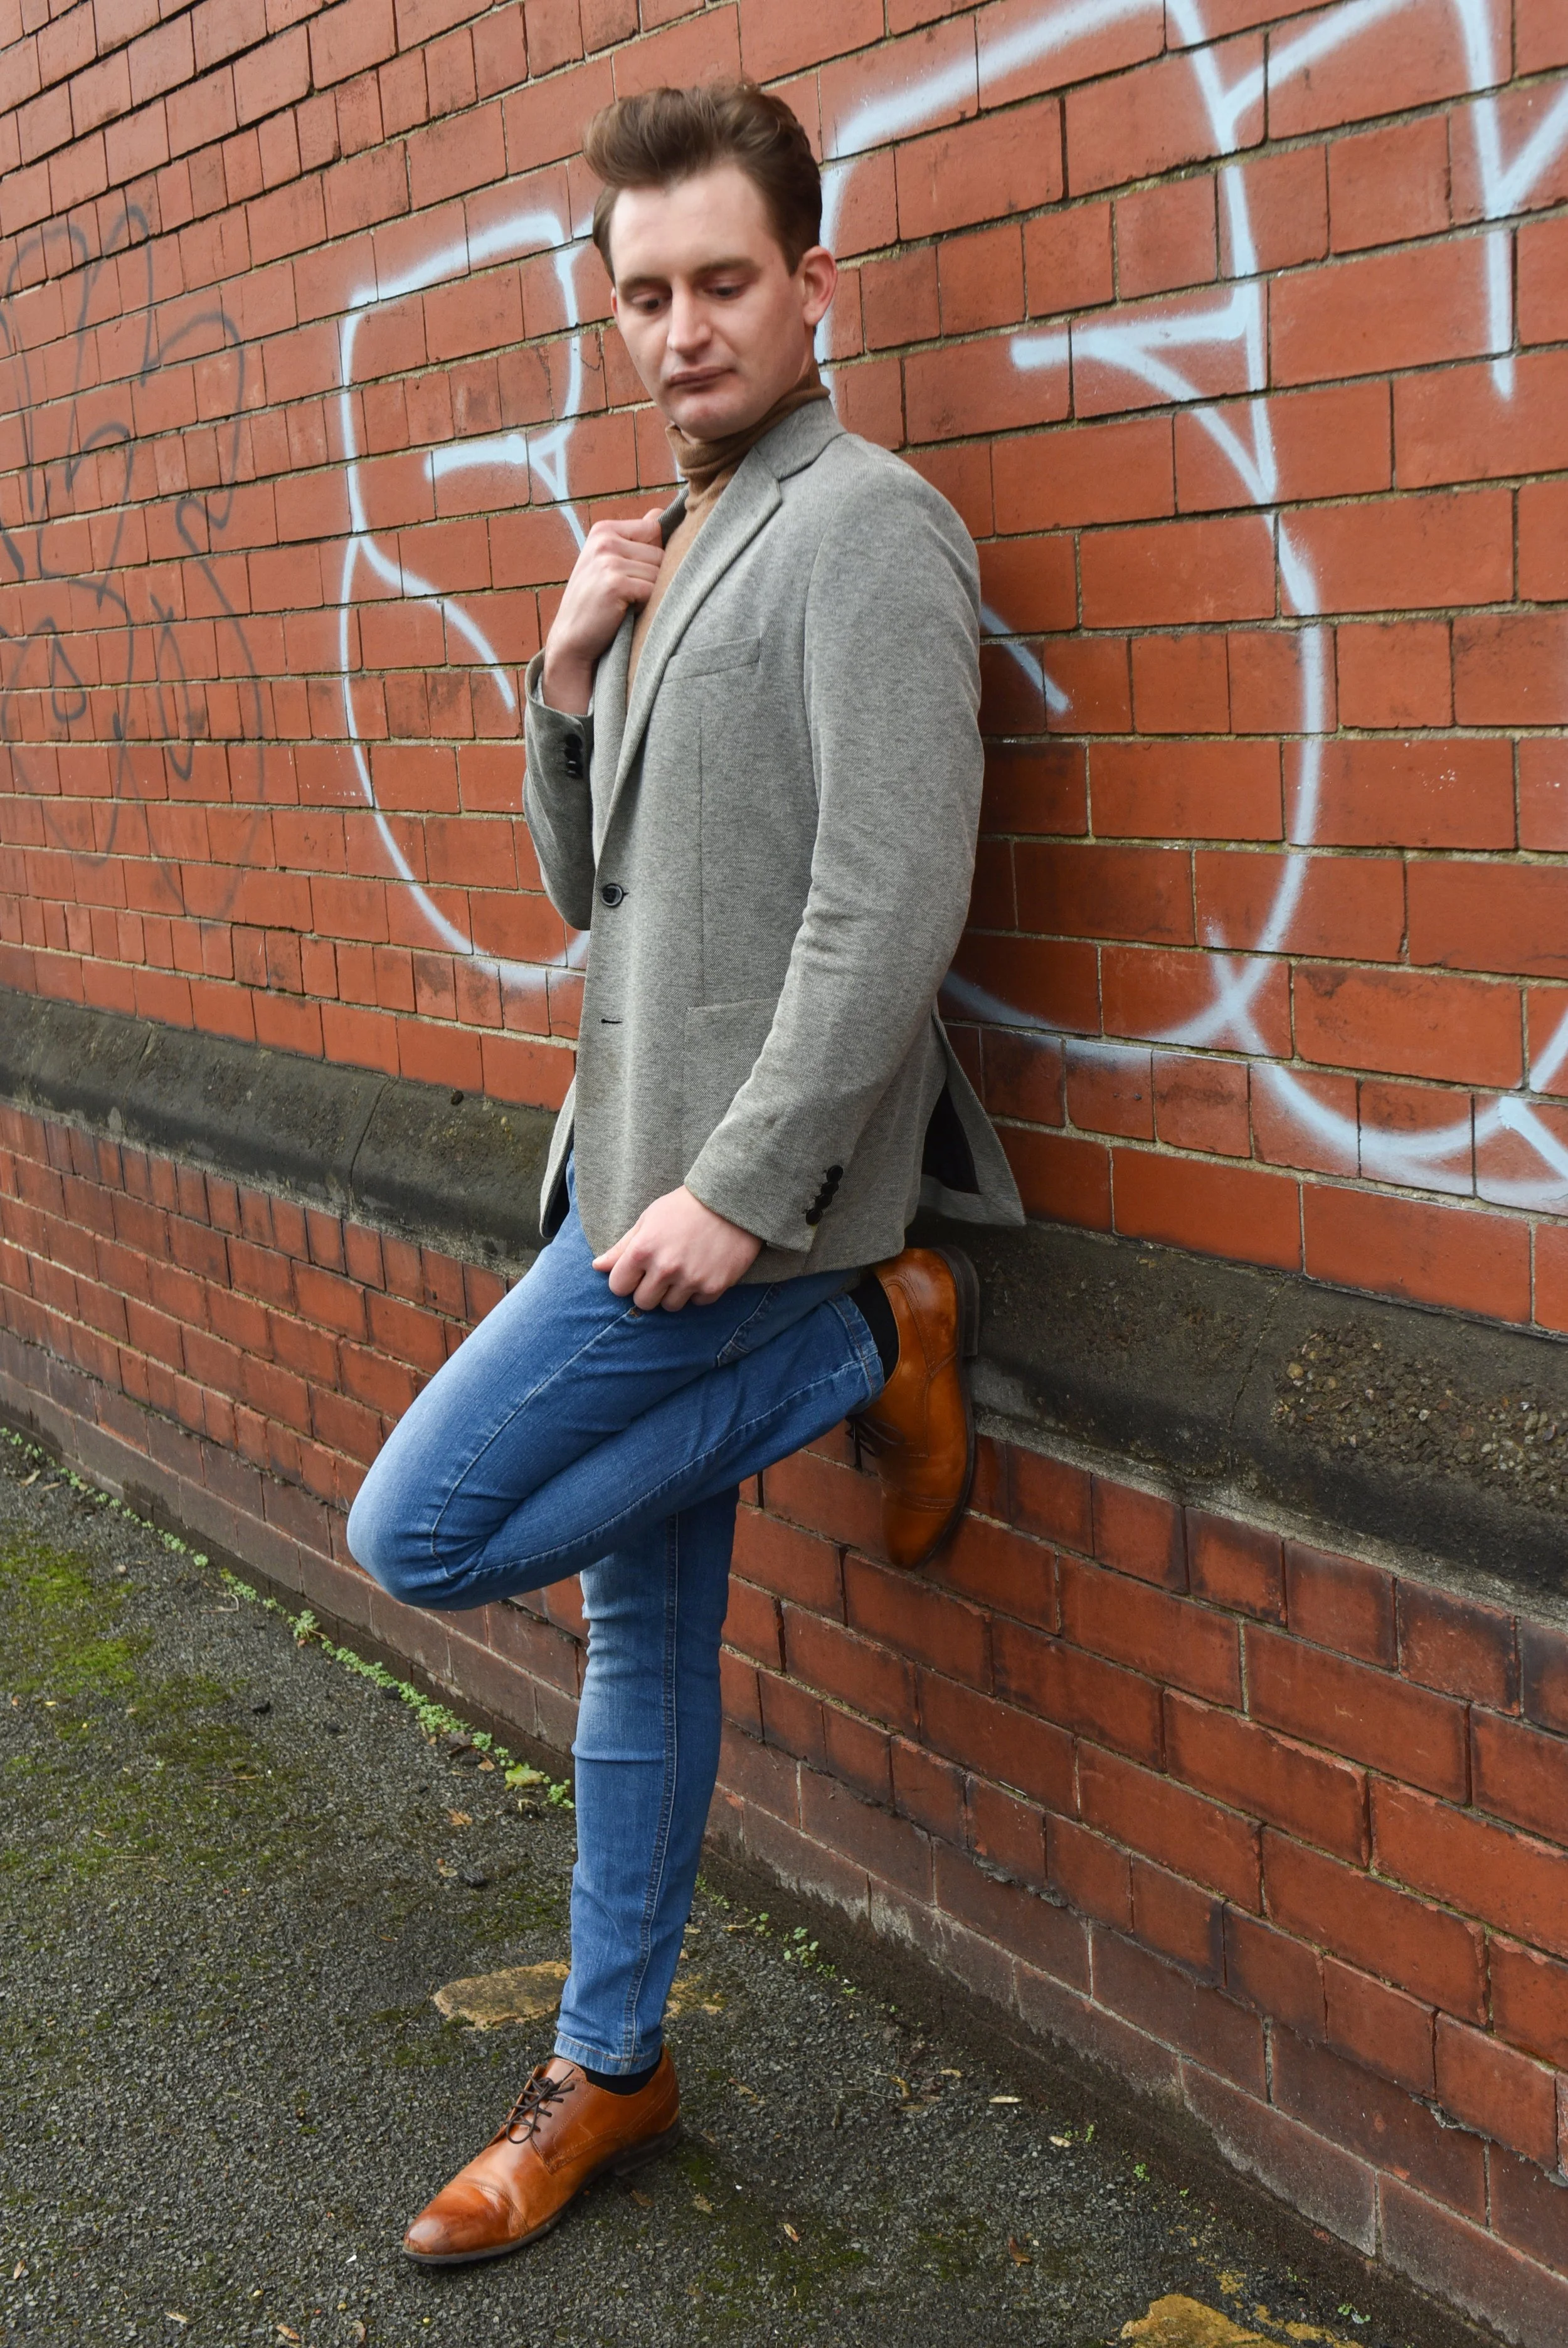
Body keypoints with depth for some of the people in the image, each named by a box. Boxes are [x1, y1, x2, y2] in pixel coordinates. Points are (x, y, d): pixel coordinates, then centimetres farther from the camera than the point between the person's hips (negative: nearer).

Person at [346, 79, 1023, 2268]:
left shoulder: (863, 526, -11)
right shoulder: (672, 555, 16)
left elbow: (894, 901, -20)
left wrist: (744, 1190, -22)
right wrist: (571, 679, 1)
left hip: (743, 1178, -8)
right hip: (645, 1159, 8)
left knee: (418, 1530, -7)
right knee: (644, 1632, 14)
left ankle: (869, 1348, 2)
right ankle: (608, 2070, 28)